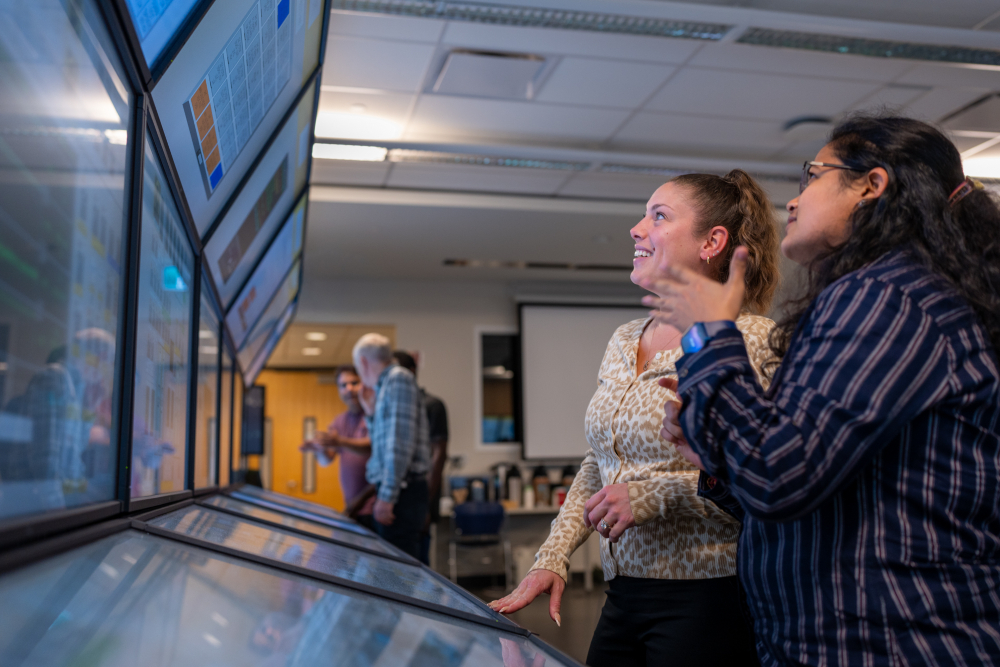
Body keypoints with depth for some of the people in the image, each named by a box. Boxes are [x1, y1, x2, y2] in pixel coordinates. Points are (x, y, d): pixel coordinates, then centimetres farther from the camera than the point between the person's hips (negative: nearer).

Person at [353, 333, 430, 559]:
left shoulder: (398, 379, -8)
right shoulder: (384, 386, 20)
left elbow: (401, 443, -18)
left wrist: (387, 496, -20)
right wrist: (371, 413, 19)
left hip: (401, 491, -10)